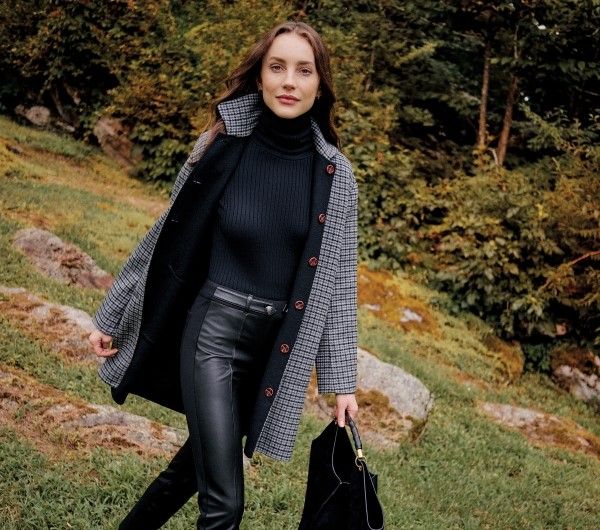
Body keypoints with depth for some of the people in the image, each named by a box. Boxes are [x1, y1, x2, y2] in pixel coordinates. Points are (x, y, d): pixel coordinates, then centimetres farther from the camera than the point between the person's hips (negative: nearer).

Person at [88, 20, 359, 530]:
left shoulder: (336, 174, -2)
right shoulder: (222, 144, -6)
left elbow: (338, 279, 2)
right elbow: (166, 238, 4)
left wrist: (342, 379, 2)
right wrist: (110, 317, 9)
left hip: (276, 345, 3)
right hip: (213, 330, -2)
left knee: (201, 459, 18)